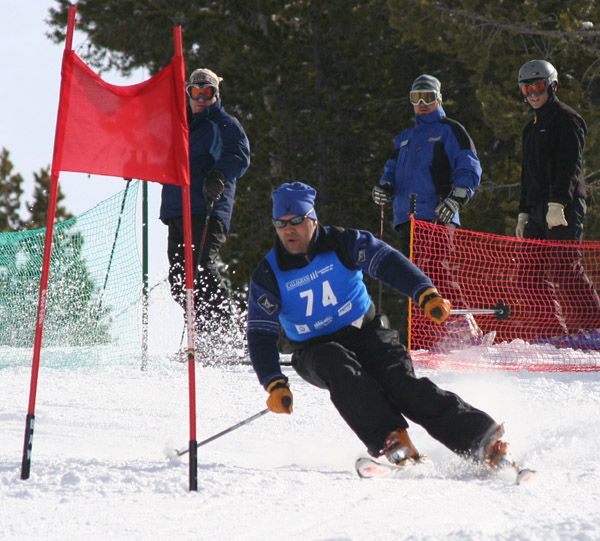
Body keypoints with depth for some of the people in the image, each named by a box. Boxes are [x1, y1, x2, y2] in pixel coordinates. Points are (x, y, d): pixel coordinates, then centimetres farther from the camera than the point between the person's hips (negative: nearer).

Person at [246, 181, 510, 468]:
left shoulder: (343, 244, -7)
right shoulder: (268, 276, -6)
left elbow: (389, 262, -18)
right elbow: (260, 336, -9)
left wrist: (425, 293, -37)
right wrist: (275, 384, -24)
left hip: (365, 332, 0)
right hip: (314, 352, 0)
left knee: (400, 382, -25)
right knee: (338, 365, -35)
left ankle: (481, 438, -32)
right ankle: (392, 443, -43)